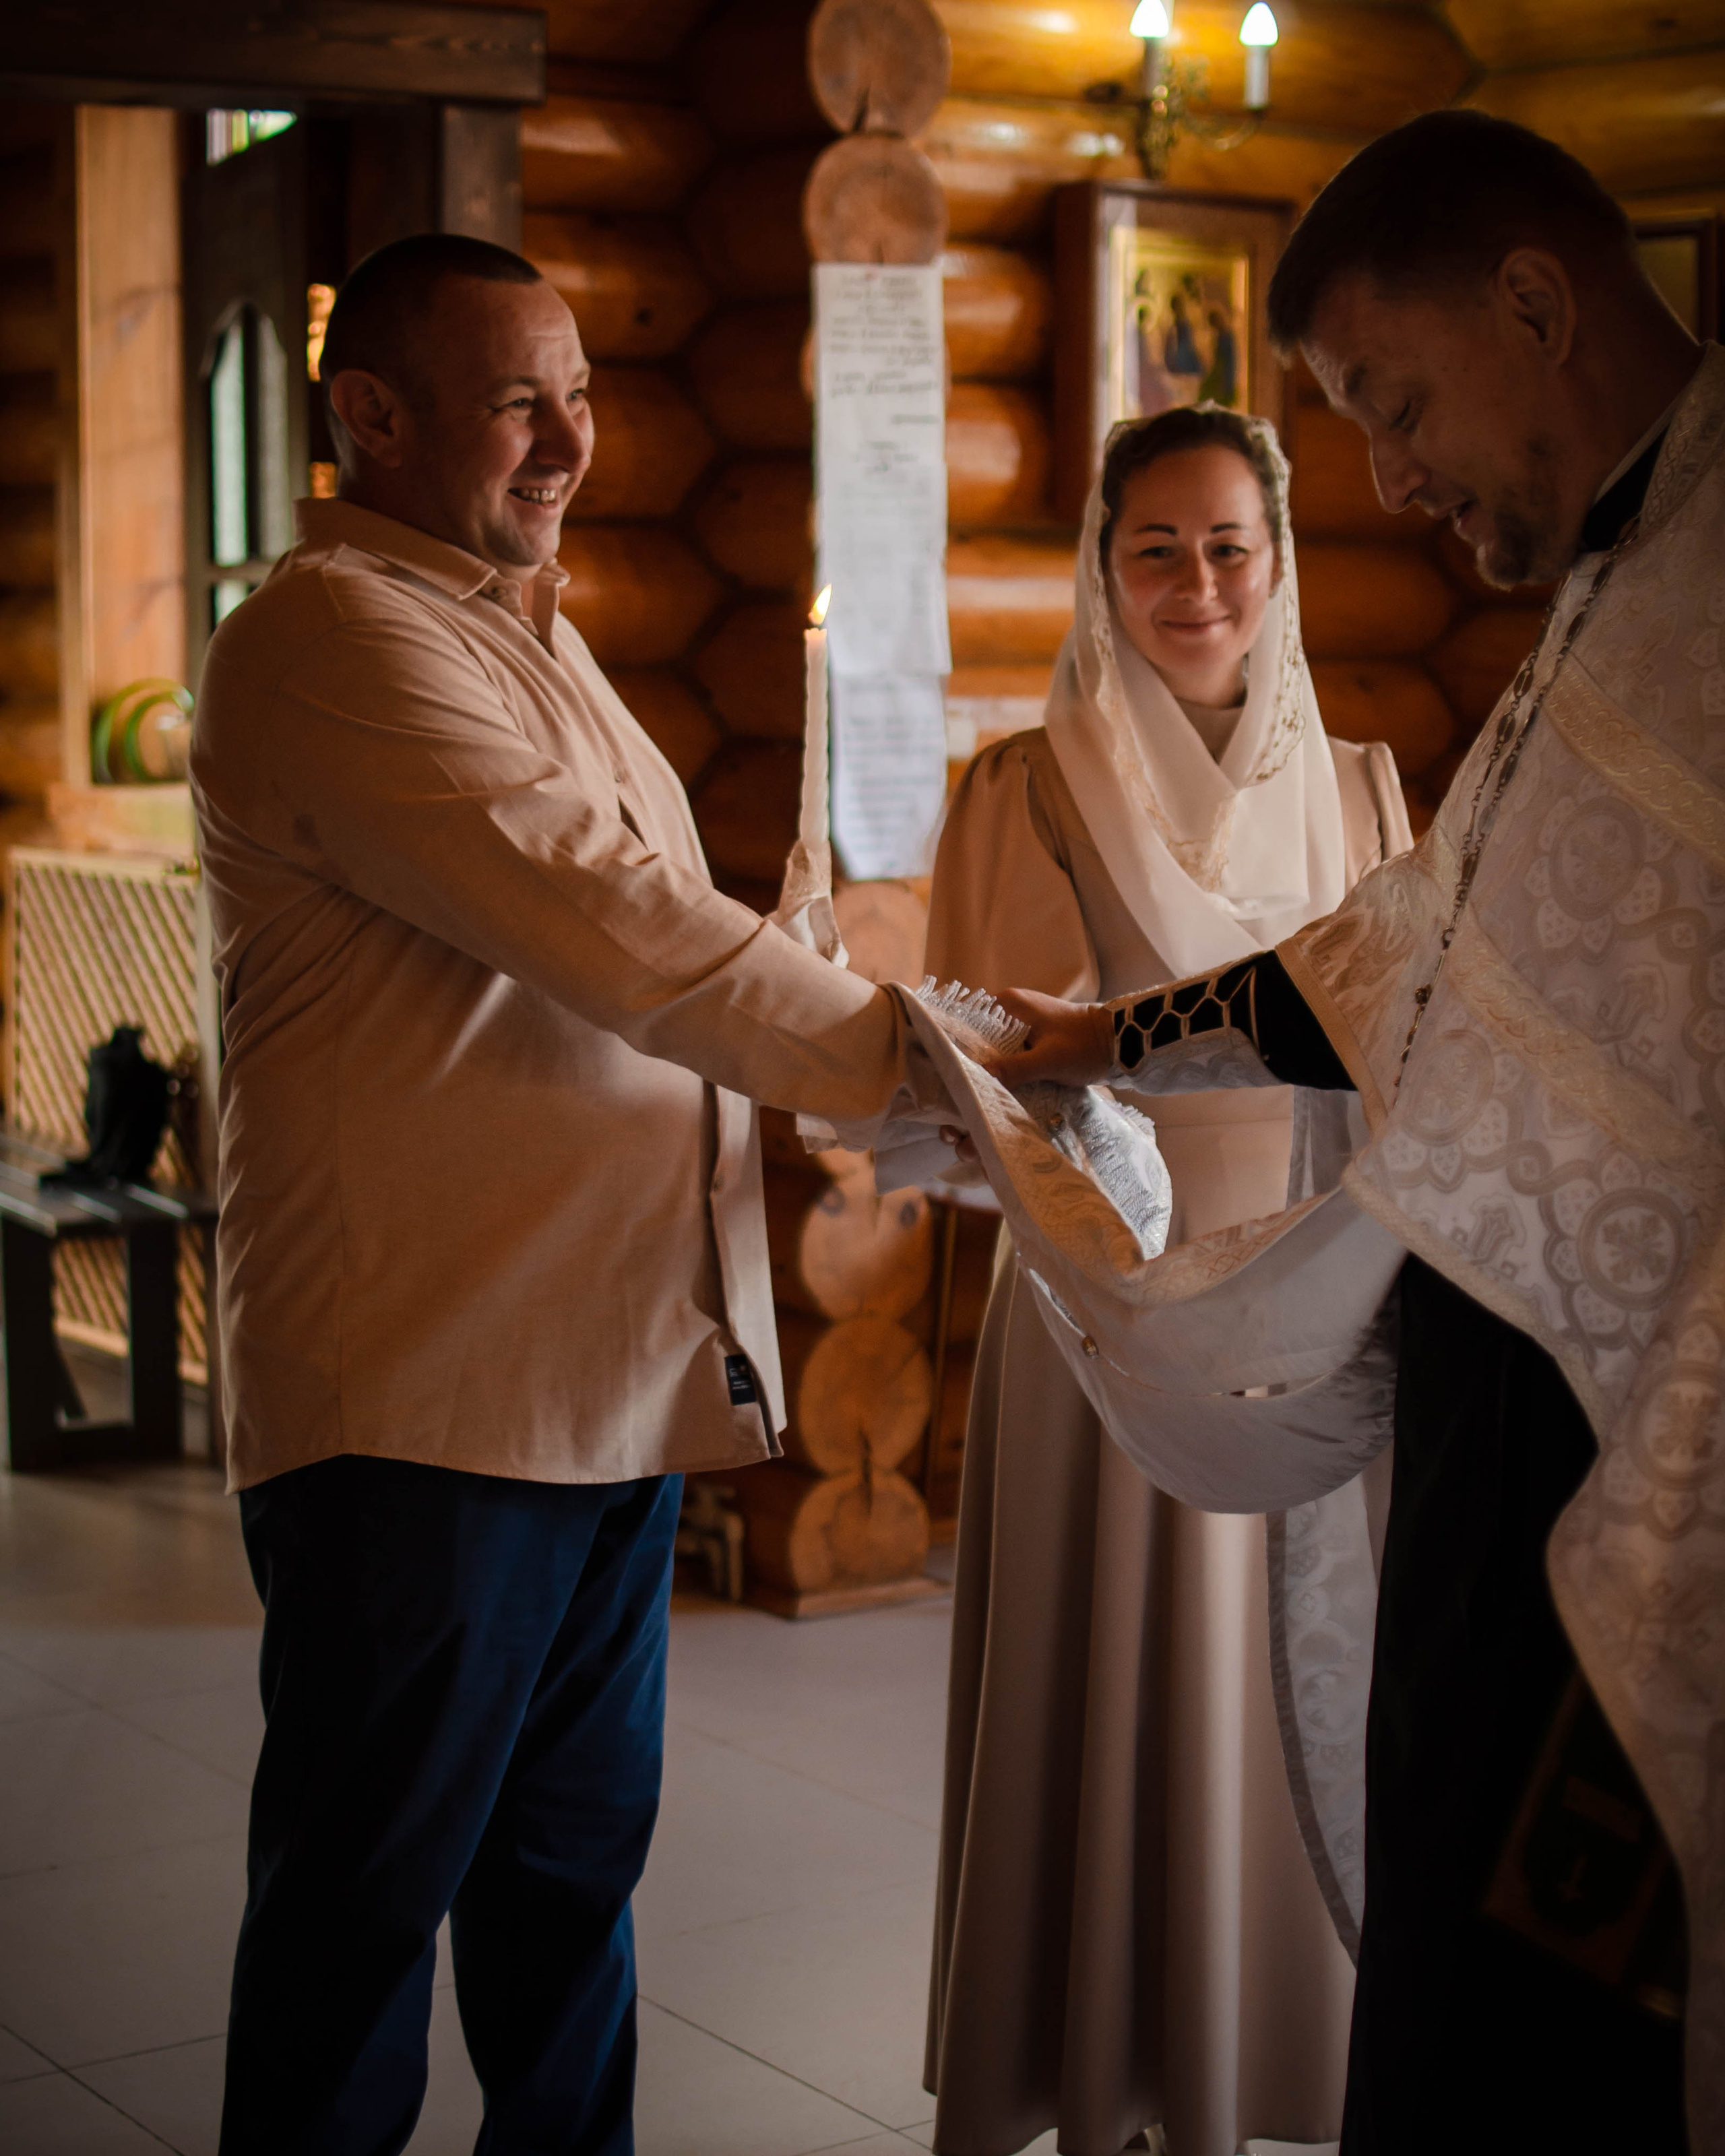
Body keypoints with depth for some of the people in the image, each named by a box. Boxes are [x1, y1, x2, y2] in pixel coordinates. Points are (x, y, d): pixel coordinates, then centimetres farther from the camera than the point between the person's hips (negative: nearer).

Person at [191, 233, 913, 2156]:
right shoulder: (337, 640, -13)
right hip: (427, 1399, -9)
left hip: (612, 1375, 9)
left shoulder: (521, 635, 21)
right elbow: (618, 933, -20)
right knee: (367, 1895, 1)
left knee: (576, 1855, 16)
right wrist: (919, 1062, -14)